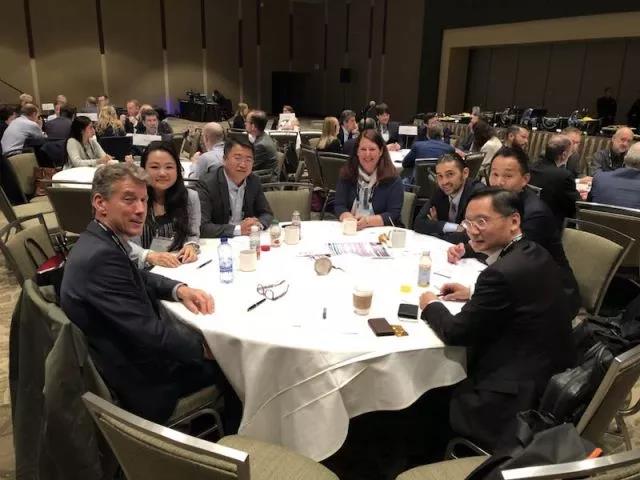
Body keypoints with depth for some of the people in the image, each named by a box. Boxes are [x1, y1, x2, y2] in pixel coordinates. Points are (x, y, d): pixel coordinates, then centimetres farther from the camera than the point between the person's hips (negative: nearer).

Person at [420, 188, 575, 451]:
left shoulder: (502, 272, -26)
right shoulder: (535, 254, 2)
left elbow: (457, 333, -17)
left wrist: (431, 305, 1)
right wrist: (473, 295, 13)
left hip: (516, 396, -9)